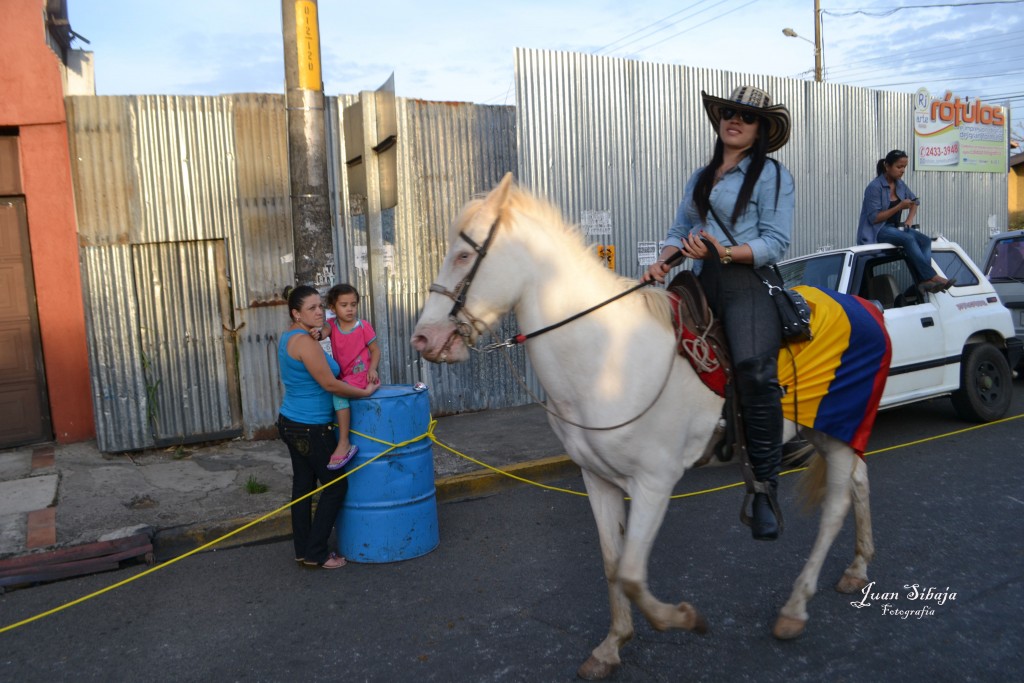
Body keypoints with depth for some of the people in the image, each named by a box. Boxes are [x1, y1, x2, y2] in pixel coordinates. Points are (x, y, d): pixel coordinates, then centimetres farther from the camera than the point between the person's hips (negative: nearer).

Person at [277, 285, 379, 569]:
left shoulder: (288, 337, 9)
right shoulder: (305, 342, -22)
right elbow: (329, 384, -21)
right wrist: (365, 392, -10)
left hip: (290, 423, 9)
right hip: (310, 428, -9)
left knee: (303, 485, 15)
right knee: (335, 485, 4)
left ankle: (303, 550, 24)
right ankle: (315, 553, 10)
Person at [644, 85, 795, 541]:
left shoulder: (771, 174, 5)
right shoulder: (701, 177, 24)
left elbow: (776, 243, -4)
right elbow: (680, 229, 20)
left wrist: (725, 252, -20)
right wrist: (664, 260, -2)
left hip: (748, 284, -7)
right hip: (702, 285, 7)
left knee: (755, 369, -29)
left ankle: (765, 488, -21)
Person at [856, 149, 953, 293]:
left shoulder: (900, 184, 10)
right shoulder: (874, 187, -12)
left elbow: (915, 201, 28)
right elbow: (874, 218, -18)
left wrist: (910, 219, 9)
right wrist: (899, 207, -20)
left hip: (896, 227, 7)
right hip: (877, 231, -7)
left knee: (925, 240, -21)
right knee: (909, 239, -33)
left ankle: (924, 280, -34)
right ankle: (932, 276, -37)